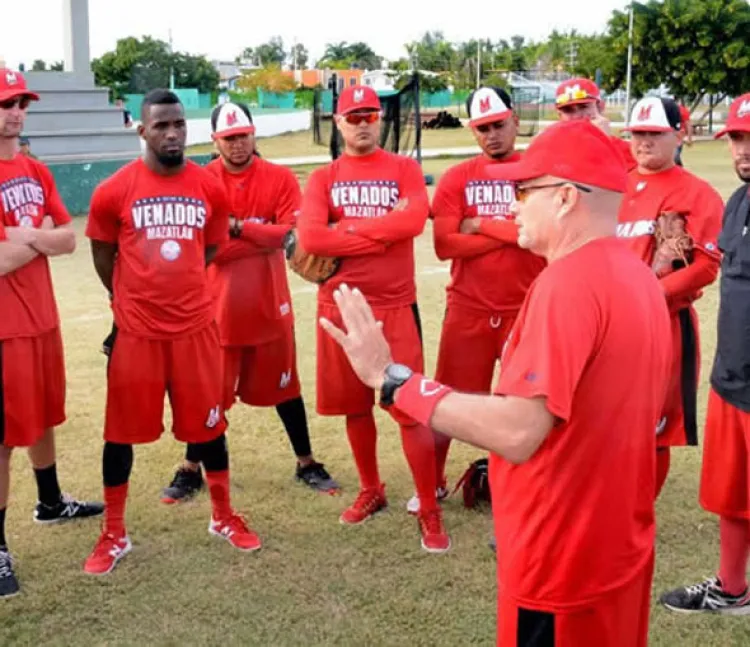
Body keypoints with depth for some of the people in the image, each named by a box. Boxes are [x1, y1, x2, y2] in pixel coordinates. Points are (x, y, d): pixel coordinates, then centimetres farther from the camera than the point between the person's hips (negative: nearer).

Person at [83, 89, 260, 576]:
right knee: (122, 431, 8)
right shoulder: (114, 191, -8)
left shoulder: (210, 189, -2)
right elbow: (103, 255, 7)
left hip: (195, 325, 2)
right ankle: (114, 535, 24)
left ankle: (224, 517, 31)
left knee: (208, 424, 11)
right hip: (135, 329, -1)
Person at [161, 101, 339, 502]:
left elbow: (291, 232, -13)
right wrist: (264, 238, -19)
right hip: (218, 306, -1)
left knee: (283, 387, 13)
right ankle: (191, 470, 23)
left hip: (269, 304, 1)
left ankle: (307, 465, 27)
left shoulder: (280, 179, 0)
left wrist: (237, 228, -19)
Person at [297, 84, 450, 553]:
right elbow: (310, 237, -12)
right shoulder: (323, 178, 6)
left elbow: (415, 219, -17)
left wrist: (346, 228, -11)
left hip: (396, 307, -2)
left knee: (411, 407, -4)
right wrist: (383, 231, -12)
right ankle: (371, 491, 32)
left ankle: (430, 511, 6)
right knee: (355, 406, 13)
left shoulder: (404, 169, 3)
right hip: (341, 307, 3)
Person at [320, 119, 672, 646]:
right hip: (620, 547, 9)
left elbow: (518, 432, -33)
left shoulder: (567, 283, -24)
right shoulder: (637, 275, 6)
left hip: (563, 563, -9)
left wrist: (392, 379, -28)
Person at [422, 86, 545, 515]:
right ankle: (434, 484, 27)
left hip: (527, 308, -1)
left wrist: (481, 225, -8)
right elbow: (445, 243, -9)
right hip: (468, 308, 1)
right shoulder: (457, 178, 3)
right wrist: (513, 232, -10)